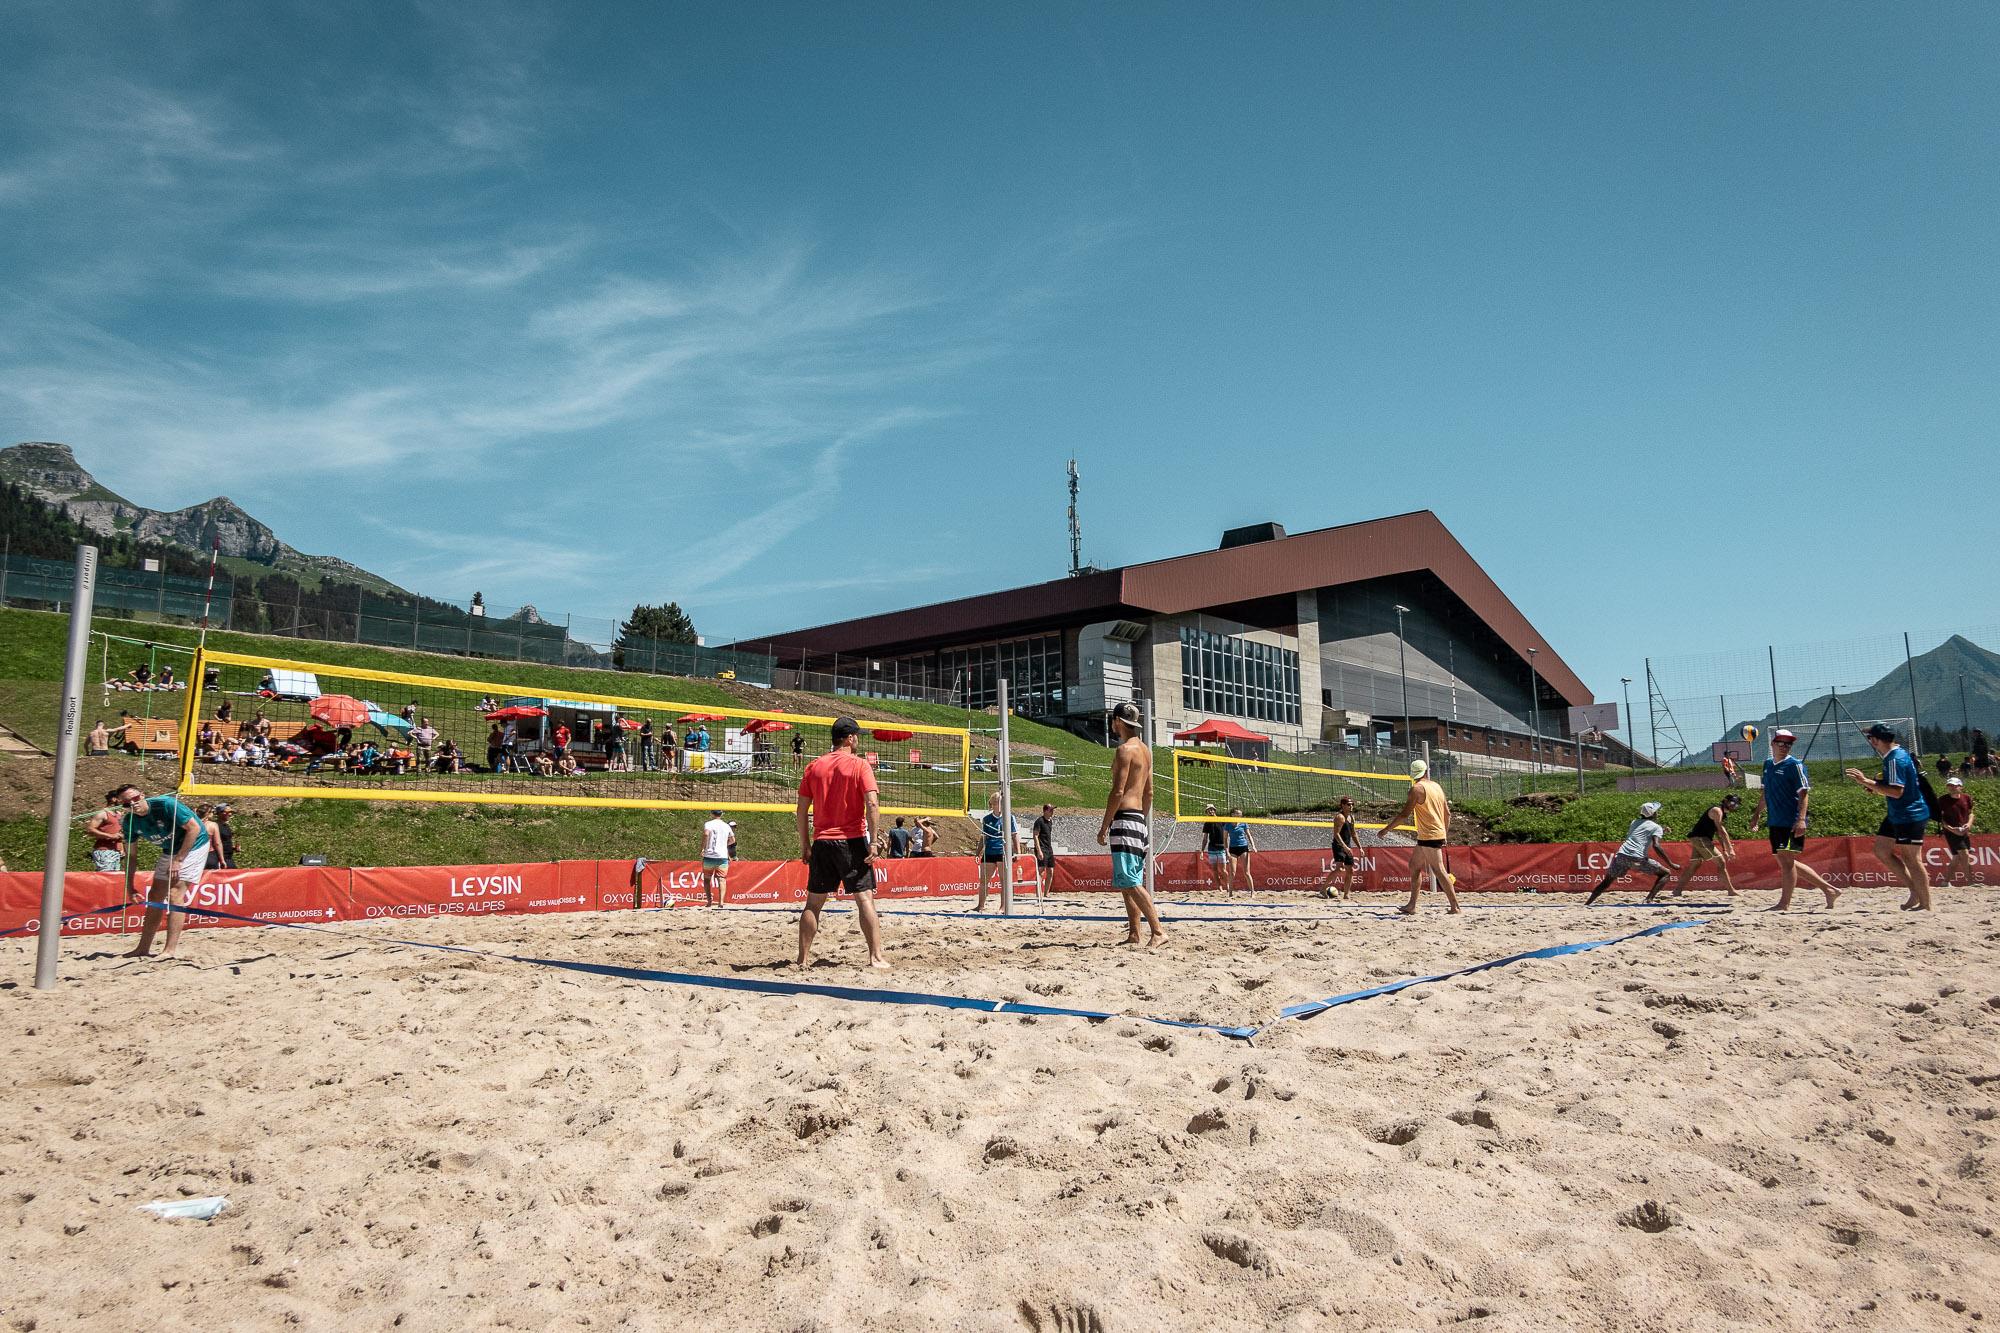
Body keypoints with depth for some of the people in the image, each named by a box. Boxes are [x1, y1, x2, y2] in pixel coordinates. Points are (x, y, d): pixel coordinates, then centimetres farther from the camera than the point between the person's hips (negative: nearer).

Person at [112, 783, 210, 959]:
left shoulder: (165, 804, -27)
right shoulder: (130, 822, -8)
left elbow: (194, 828, -23)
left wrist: (178, 860, -22)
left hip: (193, 845, -7)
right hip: (170, 850, 7)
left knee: (175, 894, -16)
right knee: (155, 897, 9)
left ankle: (170, 950, -16)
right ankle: (143, 948, 20)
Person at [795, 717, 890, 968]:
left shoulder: (813, 767, 8)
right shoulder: (860, 765, -4)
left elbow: (802, 809, 8)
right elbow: (872, 804, -15)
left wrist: (804, 844, 14)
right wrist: (873, 841, -12)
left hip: (821, 842, 4)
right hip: (851, 841, -4)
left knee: (814, 902, 10)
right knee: (865, 899, -1)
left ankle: (803, 958, 13)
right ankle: (875, 957, -5)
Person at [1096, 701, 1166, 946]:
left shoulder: (1125, 749, -12)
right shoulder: (1144, 750, 17)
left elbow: (1118, 792, -17)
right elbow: (1149, 792, 21)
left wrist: (1104, 827, -14)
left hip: (1124, 818, -10)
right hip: (1140, 819, 10)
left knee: (1129, 882, -11)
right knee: (1129, 883, 12)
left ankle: (1158, 931, -15)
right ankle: (1134, 934, 12)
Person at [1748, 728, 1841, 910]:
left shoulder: (1794, 764, -7)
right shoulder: (1767, 764, 14)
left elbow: (1804, 793, -14)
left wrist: (1801, 819, -22)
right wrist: (1757, 815, 23)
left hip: (1792, 822, -8)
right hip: (1775, 822, 8)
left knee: (1786, 859, -7)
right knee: (1785, 862, 11)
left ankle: (1784, 902, -1)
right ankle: (1828, 889, 22)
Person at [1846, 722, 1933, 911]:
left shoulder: (1896, 759, -20)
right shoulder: (1893, 756, 11)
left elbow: (1897, 791, -28)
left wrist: (1867, 782, -26)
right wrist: (1873, 787, 10)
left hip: (1910, 816, -10)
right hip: (1897, 816, 10)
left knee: (1912, 859, -3)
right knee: (1881, 851, 11)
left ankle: (1925, 905, 5)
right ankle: (1915, 891, 16)